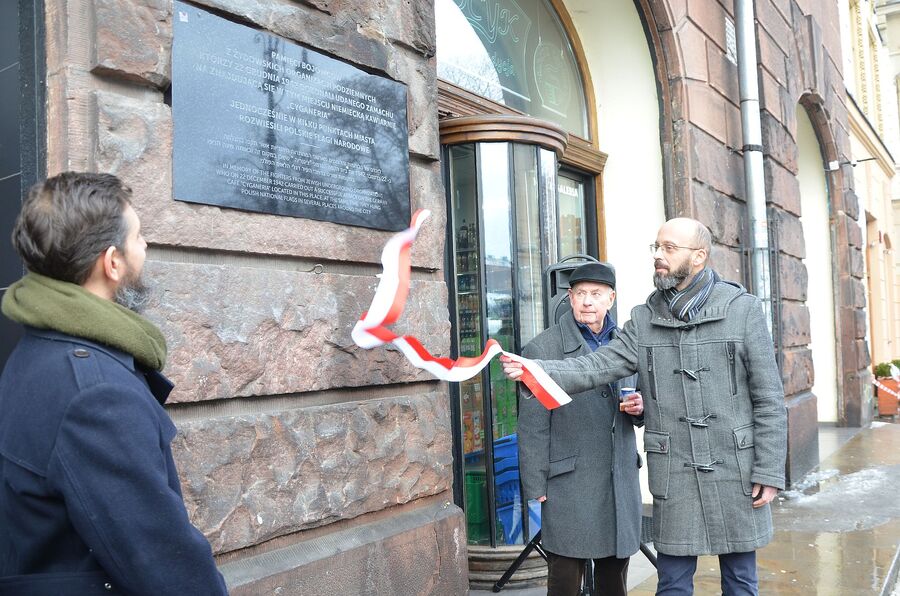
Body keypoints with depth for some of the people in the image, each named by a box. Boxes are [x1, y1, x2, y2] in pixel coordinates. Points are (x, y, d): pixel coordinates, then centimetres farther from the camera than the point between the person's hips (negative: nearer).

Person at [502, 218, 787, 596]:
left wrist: (769, 470, -7)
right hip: (673, 474, 2)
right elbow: (599, 365, -8)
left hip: (735, 471, -1)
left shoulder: (743, 309, -2)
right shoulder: (644, 320, 4)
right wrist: (536, 370, -24)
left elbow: (768, 397, -3)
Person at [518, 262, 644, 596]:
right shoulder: (543, 349, -5)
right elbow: (532, 426, -6)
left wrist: (639, 408, -2)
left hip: (621, 481, 5)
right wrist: (536, 487, -9)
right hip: (570, 487, -5)